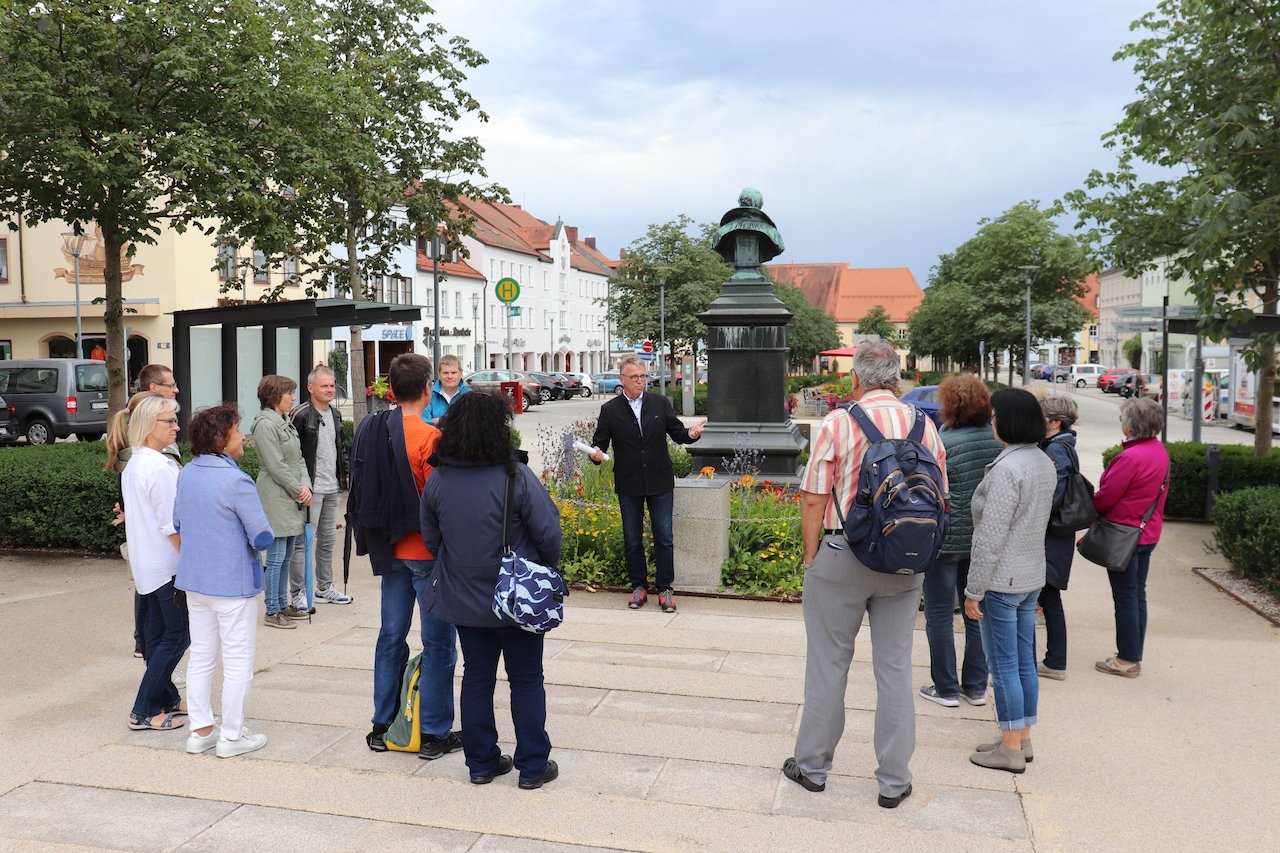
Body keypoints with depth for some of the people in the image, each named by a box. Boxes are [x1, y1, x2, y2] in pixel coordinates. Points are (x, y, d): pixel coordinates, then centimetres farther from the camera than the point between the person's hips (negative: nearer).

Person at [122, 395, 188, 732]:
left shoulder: (133, 464, 10)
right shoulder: (161, 468, -20)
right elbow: (171, 524, -21)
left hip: (146, 564, 10)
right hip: (168, 565, -10)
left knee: (156, 634, 15)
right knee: (177, 635, -1)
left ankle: (166, 698, 26)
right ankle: (144, 711, 2)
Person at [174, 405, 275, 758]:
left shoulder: (186, 475, 1)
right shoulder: (237, 481, -22)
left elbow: (177, 523, 13)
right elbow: (263, 537, -20)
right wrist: (254, 539, 1)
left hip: (194, 580, 7)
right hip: (233, 583, -7)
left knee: (201, 656, 16)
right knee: (238, 662, 6)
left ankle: (201, 730, 24)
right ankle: (232, 736, 13)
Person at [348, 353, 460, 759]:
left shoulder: (369, 430, 4)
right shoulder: (428, 437, -18)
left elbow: (361, 493, 11)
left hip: (390, 550, 7)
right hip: (427, 553, -7)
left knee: (391, 634, 16)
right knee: (438, 642, 3)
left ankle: (382, 726, 25)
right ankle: (434, 734, 10)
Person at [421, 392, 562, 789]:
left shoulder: (437, 481, -5)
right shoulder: (516, 476, -19)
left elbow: (431, 539, 5)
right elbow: (548, 533, -14)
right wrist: (546, 568, 6)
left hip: (463, 601, 4)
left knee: (476, 678, 16)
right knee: (526, 681, 9)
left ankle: (481, 762, 24)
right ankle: (532, 767, 17)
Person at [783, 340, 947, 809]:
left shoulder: (838, 424, -10)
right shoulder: (924, 426, 1)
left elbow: (814, 500, -10)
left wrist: (811, 560, -1)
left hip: (841, 557, -3)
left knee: (828, 664, 9)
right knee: (895, 667, 11)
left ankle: (812, 766, 22)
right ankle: (894, 780, 19)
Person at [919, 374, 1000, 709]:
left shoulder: (943, 443, -18)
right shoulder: (998, 440, 0)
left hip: (947, 539, -6)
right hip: (984, 541, 6)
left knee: (940, 616, 7)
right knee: (977, 614, 16)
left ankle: (946, 689, 14)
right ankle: (976, 687, 24)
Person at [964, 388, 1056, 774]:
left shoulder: (1008, 467, -21)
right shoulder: (1045, 463, 8)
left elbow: (992, 536, -22)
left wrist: (974, 590, -16)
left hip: (1002, 581, -9)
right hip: (1033, 577, 9)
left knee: (1004, 666, 1)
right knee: (1025, 662, 16)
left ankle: (1010, 749, 11)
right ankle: (1023, 739, 27)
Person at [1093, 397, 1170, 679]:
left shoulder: (1130, 457, -23)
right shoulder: (1161, 452, 5)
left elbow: (1106, 497, -18)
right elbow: (1160, 492, 13)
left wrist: (1088, 512, 1)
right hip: (1148, 533, 9)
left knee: (1125, 597, 1)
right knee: (1138, 594, 15)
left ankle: (1127, 660, 9)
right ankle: (1135, 656, 24)